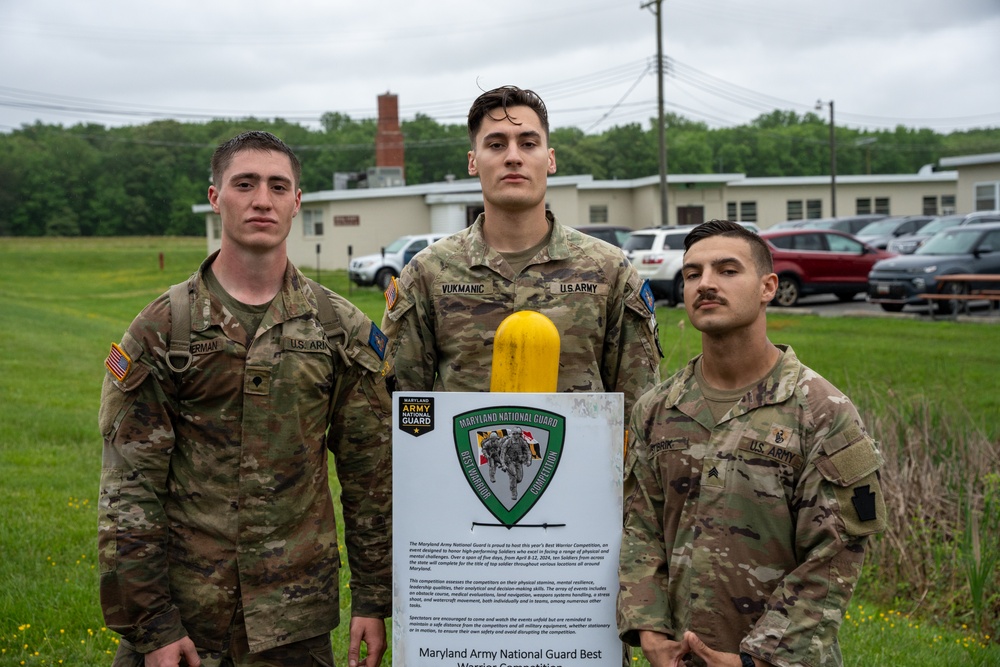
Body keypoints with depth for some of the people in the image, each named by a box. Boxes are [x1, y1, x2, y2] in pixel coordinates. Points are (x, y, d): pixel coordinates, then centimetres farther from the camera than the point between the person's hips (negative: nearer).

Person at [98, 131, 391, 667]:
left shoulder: (343, 330, 3)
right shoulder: (162, 328, -2)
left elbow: (371, 477, 6)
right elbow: (127, 491, -4)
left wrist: (373, 601, 4)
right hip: (186, 612, -1)